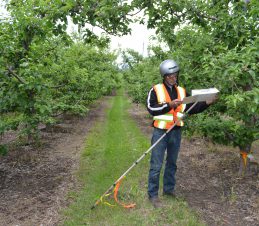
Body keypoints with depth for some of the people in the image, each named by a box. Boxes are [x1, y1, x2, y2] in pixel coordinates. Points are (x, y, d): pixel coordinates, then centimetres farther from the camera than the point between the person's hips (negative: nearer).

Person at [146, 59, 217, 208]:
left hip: (176, 132, 5)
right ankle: (153, 194, 9)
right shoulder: (156, 90, -6)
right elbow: (151, 109, -16)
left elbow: (192, 109, 10)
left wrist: (207, 103, -4)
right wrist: (169, 105, -26)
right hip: (161, 132, -5)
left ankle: (169, 189, 32)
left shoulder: (181, 91, 9)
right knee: (156, 165, -1)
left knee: (172, 163, 17)